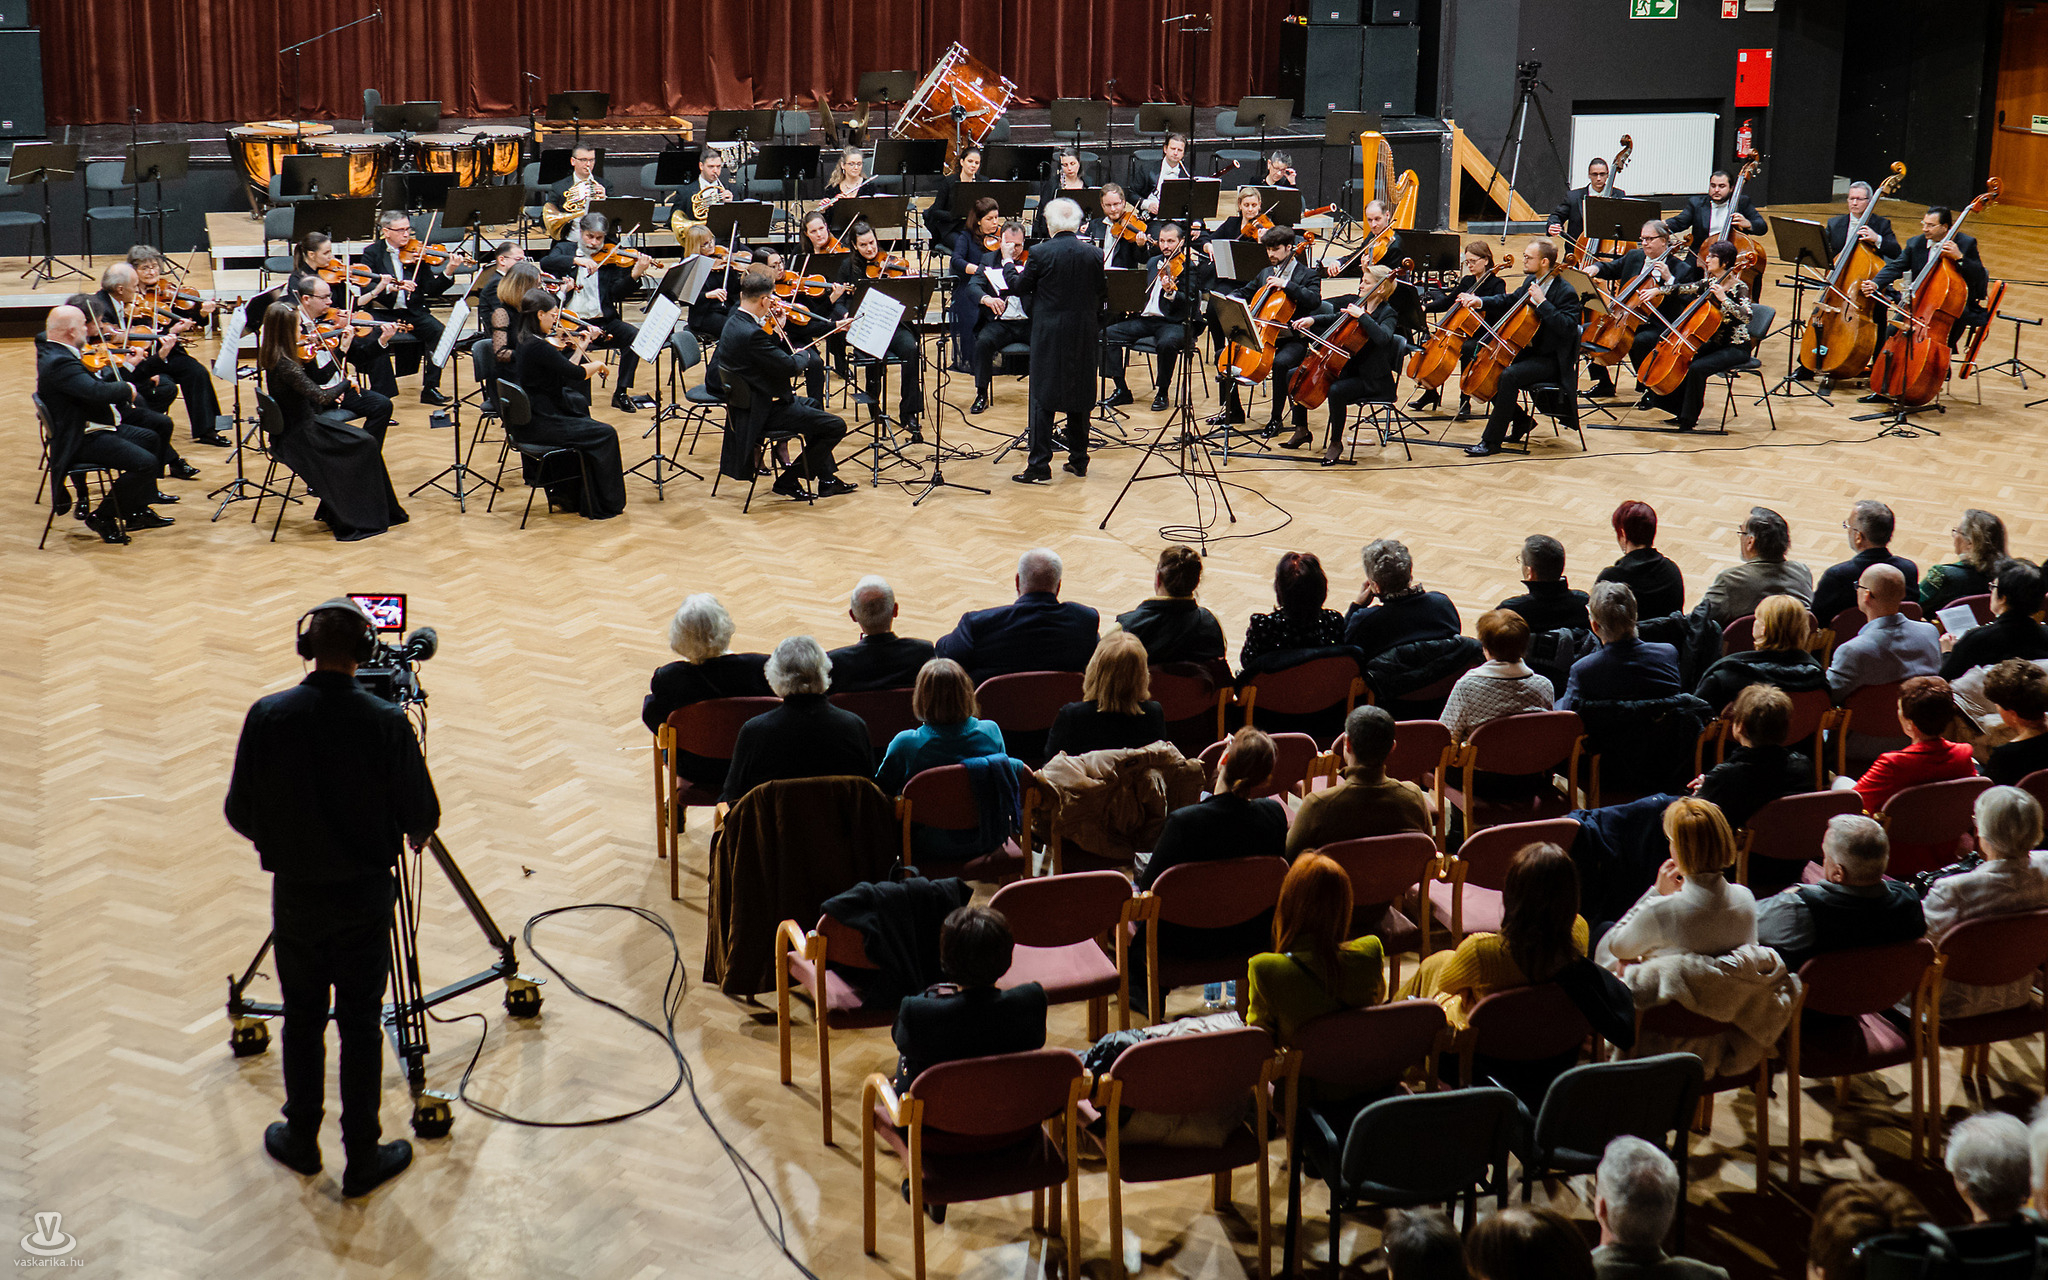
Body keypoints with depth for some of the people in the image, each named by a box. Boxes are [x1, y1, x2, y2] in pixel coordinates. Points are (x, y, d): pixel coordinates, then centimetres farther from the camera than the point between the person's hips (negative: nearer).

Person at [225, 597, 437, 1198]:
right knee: (361, 1023, 8)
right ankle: (363, 1157, 15)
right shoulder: (386, 722, -16)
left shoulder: (267, 716, -11)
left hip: (295, 894, 1)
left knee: (302, 1017, 17)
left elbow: (240, 813, -3)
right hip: (364, 898, -1)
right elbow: (421, 817, -10)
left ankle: (301, 1139, 30)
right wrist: (415, 831, 14)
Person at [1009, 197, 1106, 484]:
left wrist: (1008, 266, 17)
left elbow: (1019, 287, -1)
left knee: (1043, 398, -1)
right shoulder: (1092, 255, -3)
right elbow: (1102, 292, 6)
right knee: (1080, 396, 14)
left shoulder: (1040, 254, -13)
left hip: (1049, 333, -3)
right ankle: (1078, 459, 19)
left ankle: (1039, 465, -4)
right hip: (1083, 332, 4)